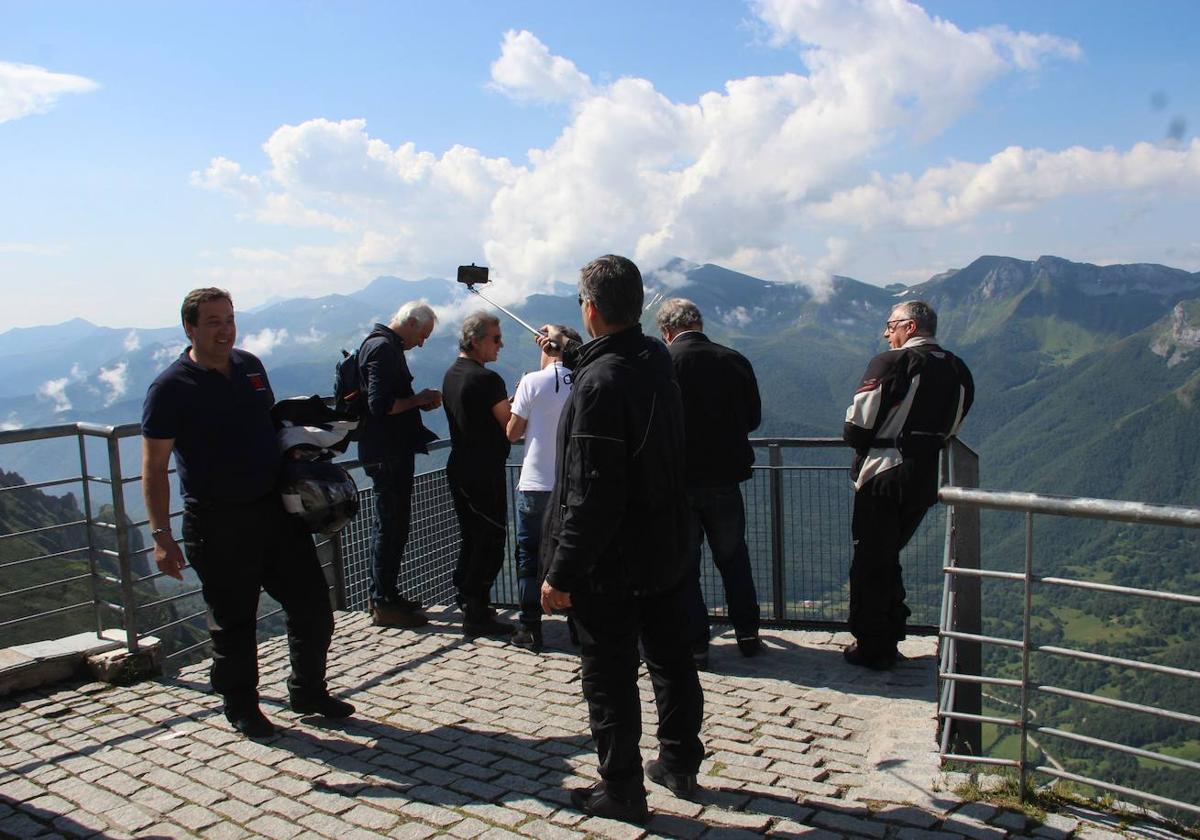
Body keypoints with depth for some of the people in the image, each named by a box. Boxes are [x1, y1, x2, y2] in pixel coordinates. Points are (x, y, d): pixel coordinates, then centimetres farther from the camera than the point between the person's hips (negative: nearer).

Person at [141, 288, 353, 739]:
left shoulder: (250, 366, 8)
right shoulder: (170, 388, -10)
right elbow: (154, 468, -9)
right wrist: (161, 535, -15)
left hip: (275, 507, 6)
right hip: (217, 523, -5)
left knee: (313, 605, 9)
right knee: (233, 620, 7)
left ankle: (308, 692, 28)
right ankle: (240, 706, 28)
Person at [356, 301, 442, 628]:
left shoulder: (386, 346, 17)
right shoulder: (382, 348, -16)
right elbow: (380, 405, -25)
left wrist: (420, 401, 9)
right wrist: (419, 400, -13)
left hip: (392, 452, 11)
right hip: (387, 454, -11)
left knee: (392, 526, 18)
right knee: (391, 527, -3)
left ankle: (384, 597, 28)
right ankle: (385, 604, 6)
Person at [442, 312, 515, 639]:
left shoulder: (451, 374, 11)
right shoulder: (486, 378, -18)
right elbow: (511, 425, -15)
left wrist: (512, 398, 12)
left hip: (459, 468, 10)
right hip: (484, 473, -10)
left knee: (472, 537, 19)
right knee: (492, 540, -1)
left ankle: (468, 603, 28)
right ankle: (477, 614, 4)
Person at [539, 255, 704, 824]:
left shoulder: (598, 383, -25)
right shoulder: (656, 359, 0)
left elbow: (591, 495, -27)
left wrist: (561, 574, -20)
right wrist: (572, 352, 41)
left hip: (608, 563, -8)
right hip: (665, 548, 9)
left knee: (609, 677, 7)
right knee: (671, 659, 20)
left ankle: (621, 791, 22)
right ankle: (679, 766, 38)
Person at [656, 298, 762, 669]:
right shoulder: (735, 360, -4)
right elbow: (753, 418, 6)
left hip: (677, 481, -3)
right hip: (726, 477, 3)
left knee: (683, 565, 10)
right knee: (733, 559, 18)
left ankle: (695, 644, 14)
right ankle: (747, 635, 26)